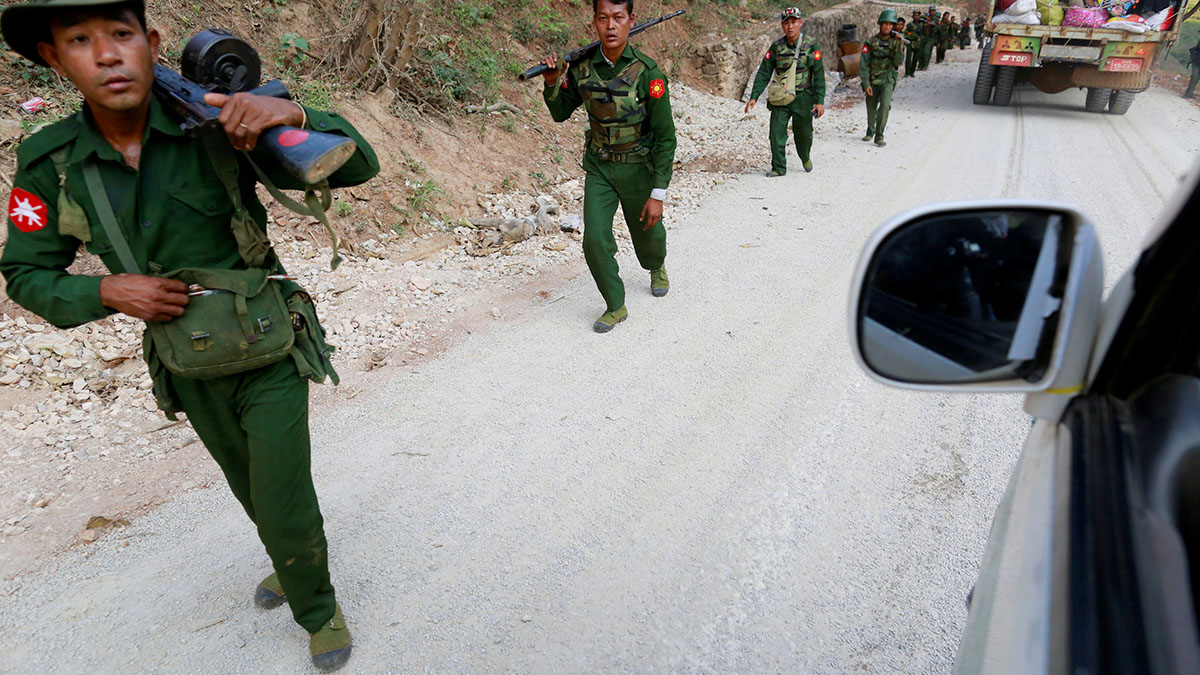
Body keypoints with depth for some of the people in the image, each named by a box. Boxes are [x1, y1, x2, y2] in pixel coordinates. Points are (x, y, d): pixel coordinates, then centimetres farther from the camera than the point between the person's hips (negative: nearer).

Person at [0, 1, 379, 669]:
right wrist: (108, 292, -19)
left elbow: (358, 164, -21)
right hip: (192, 374, 4)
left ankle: (318, 606, 32)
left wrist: (291, 112, -41)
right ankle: (294, 562, 56)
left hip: (271, 360, -3)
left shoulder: (219, 127, -20)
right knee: (255, 492, 25)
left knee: (287, 510, 1)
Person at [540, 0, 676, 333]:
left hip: (638, 168, -2)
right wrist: (552, 82, -13)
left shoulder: (647, 72, -19)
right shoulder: (581, 68, -7)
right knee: (595, 239, -9)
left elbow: (665, 137, -16)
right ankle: (615, 307, 9)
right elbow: (560, 113, 8)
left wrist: (658, 193, -18)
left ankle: (657, 267, 53)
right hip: (599, 167, 2)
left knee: (647, 234, 16)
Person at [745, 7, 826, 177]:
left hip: (803, 98, -1)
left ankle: (805, 157, 38)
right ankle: (778, 168, 6)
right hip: (780, 98, 1)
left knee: (803, 134, 9)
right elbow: (763, 73, 2)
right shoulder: (777, 47, 1)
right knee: (776, 133, -7)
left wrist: (820, 101, -12)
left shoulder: (811, 45, -4)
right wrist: (754, 96, -7)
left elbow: (819, 75, -5)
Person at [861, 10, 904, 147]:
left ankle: (879, 136, -11)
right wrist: (866, 84, -13)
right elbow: (863, 64, -7)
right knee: (871, 108, 13)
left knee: (885, 106, -18)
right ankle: (870, 131, 36)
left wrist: (898, 44, -21)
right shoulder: (871, 41, -6)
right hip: (872, 80, 0)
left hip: (888, 80, 0)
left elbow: (898, 62, -10)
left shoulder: (895, 41, -1)